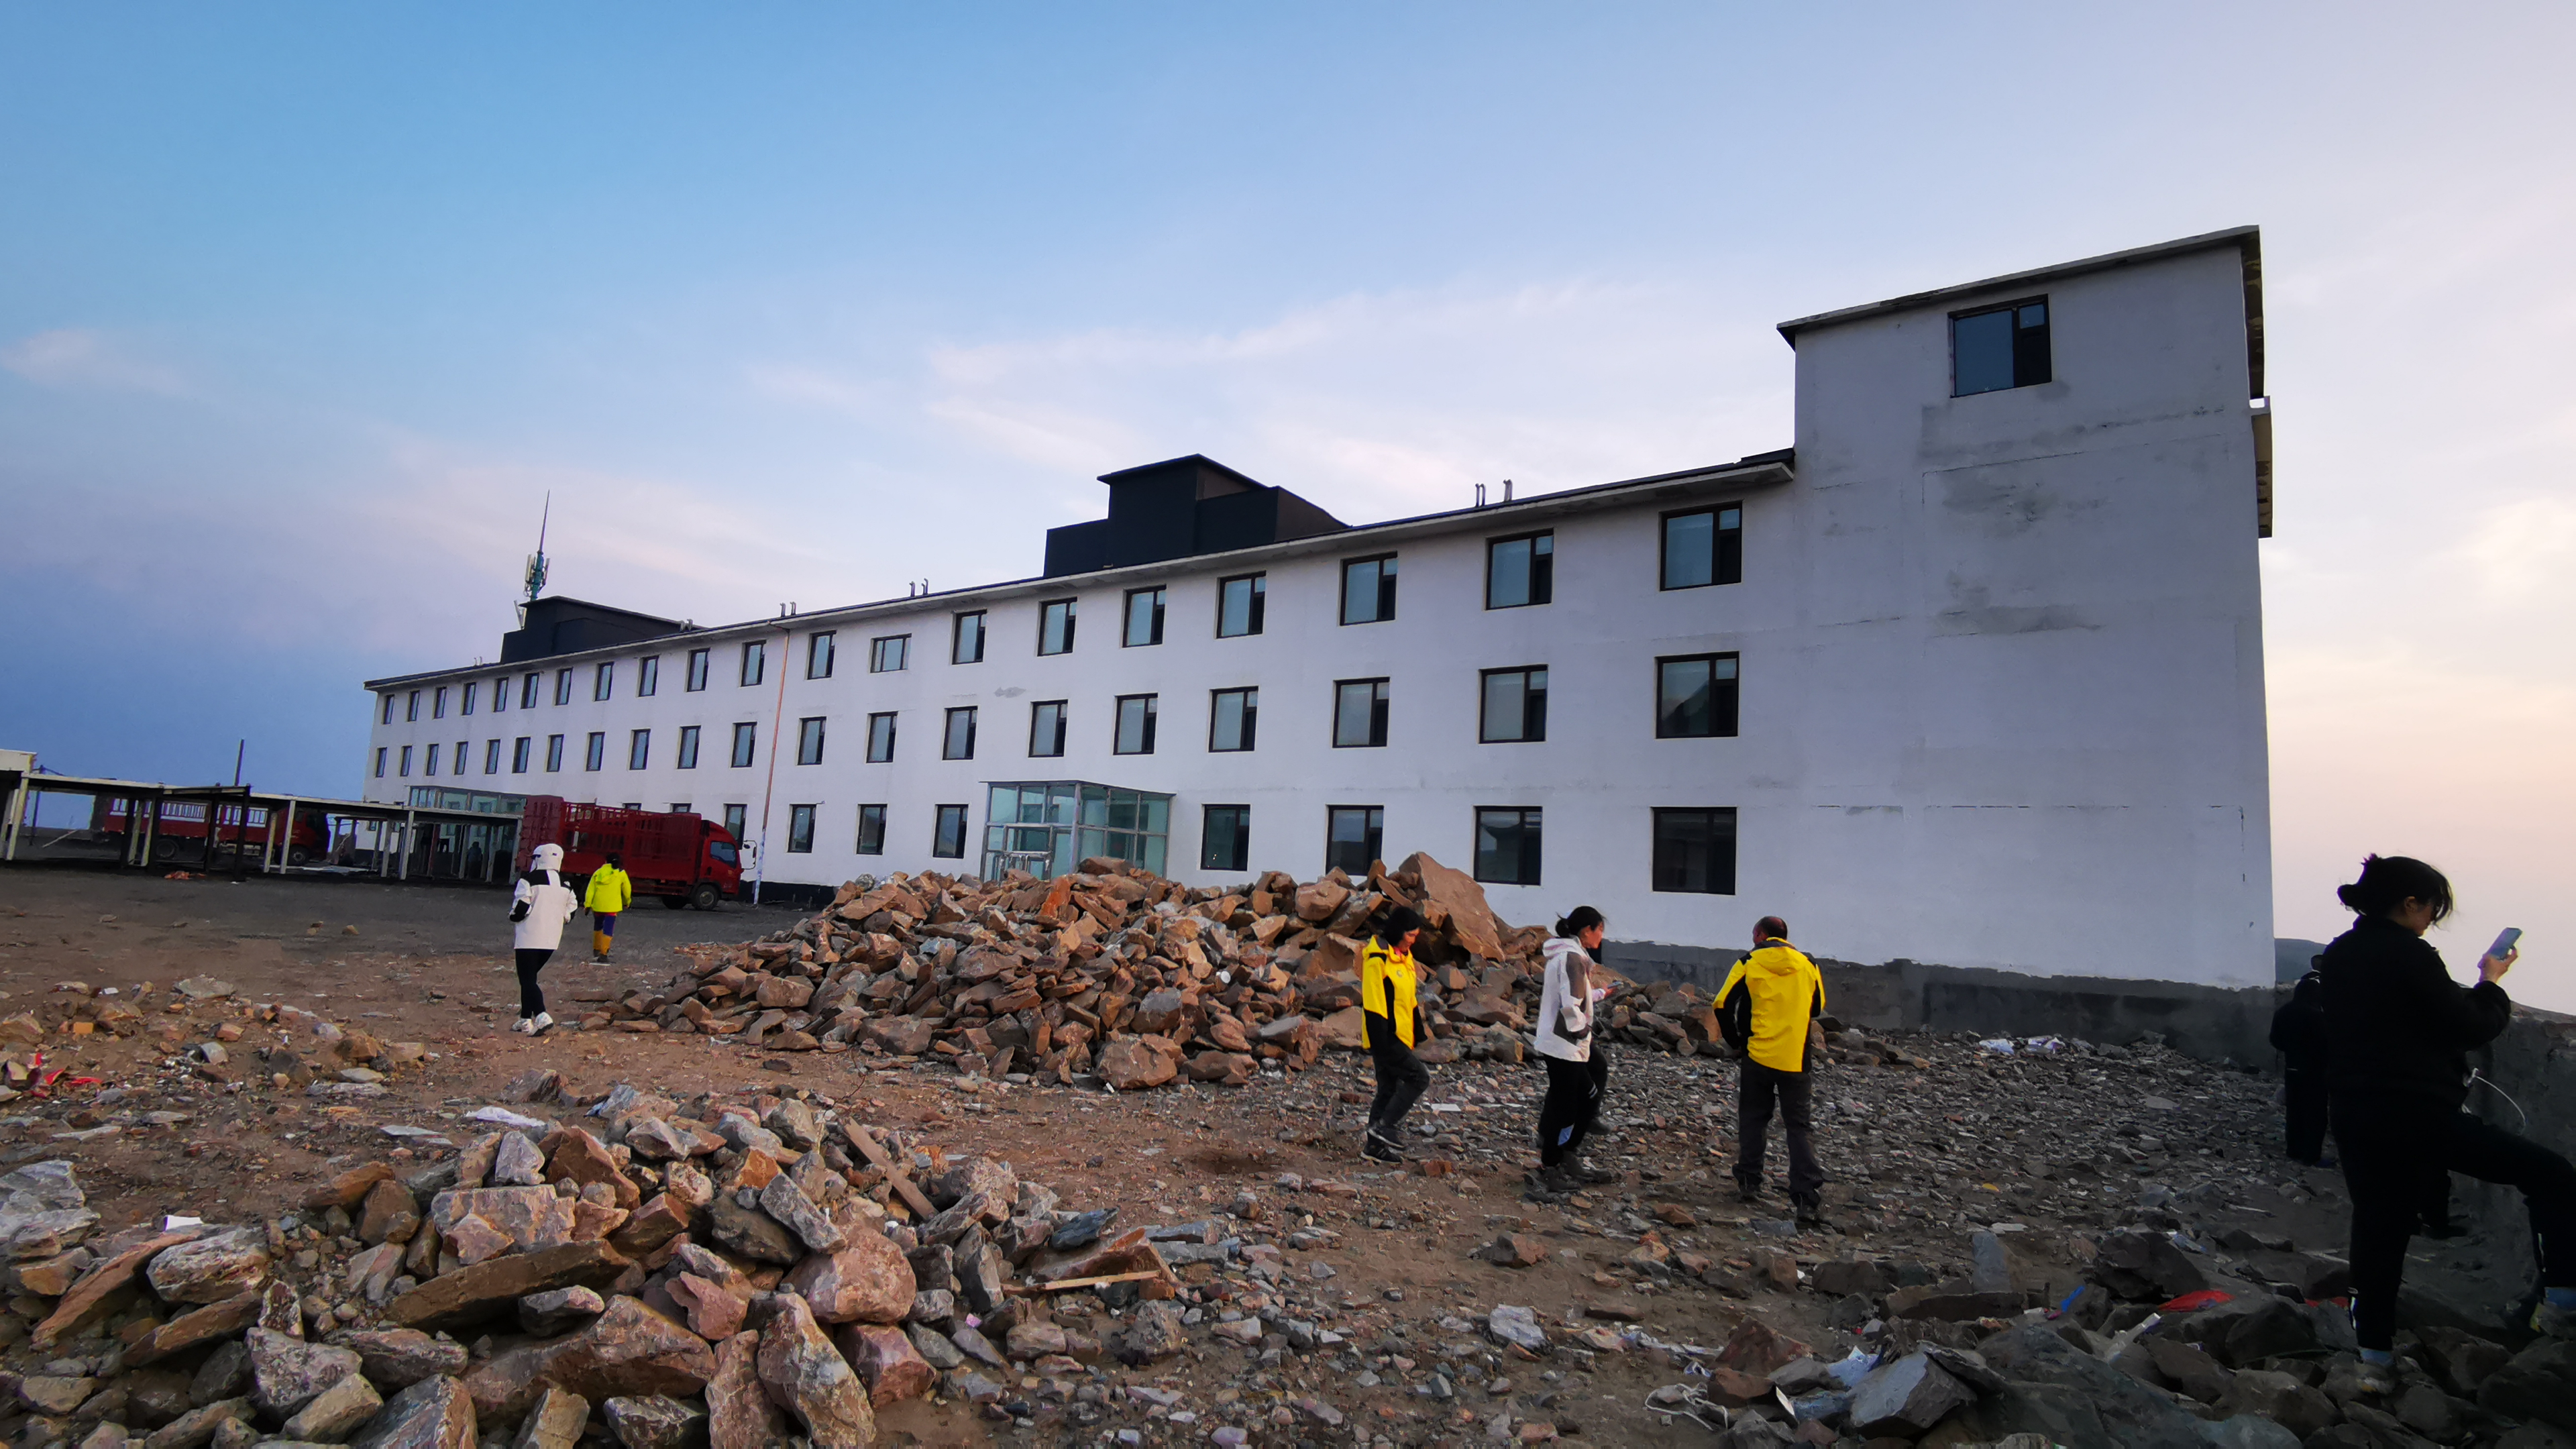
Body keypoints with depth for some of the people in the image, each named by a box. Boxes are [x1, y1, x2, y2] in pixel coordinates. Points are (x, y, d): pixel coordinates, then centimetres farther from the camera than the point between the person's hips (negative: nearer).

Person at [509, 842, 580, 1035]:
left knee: (527, 980, -6)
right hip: (551, 939, 7)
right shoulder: (566, 886, 10)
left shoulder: (529, 880, -10)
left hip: (530, 937, -7)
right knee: (530, 977, 20)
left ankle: (542, 1017, -23)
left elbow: (521, 908, -15)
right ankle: (526, 1019, 21)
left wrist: (513, 916, 6)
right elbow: (570, 912, 11)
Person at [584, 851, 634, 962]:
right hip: (612, 907, -3)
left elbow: (590, 890, 1)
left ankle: (596, 949, 33)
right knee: (608, 930, -3)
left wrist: (587, 905, 4)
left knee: (598, 927, 25)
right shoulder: (621, 873, -1)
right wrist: (627, 902, 22)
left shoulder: (598, 873, 5)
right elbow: (627, 889, 6)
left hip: (597, 906, 3)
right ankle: (603, 954, -12)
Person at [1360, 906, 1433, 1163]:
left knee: (1388, 1089, 12)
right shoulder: (1377, 959, -17)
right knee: (1419, 1077, -11)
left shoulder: (1403, 956, 12)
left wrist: (1419, 1032, 17)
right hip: (1386, 1037, -9)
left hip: (1400, 1036, 9)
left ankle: (1377, 1144, 19)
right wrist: (1379, 1042, -22)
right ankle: (1385, 1126, -4)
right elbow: (1373, 1003, -20)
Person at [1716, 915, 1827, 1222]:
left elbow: (1723, 1007, -6)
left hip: (1758, 1056, -1)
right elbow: (1818, 1008, 16)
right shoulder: (1808, 965, 4)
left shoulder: (1749, 963, -4)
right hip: (1796, 1060, 1)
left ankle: (1749, 1183, 20)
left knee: (1752, 1119, 15)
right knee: (1799, 1126, 5)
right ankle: (1808, 1199, -3)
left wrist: (1737, 1042, 7)